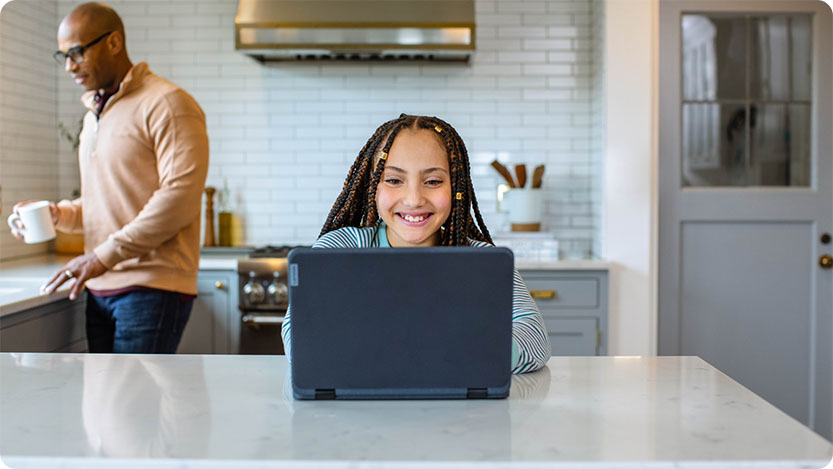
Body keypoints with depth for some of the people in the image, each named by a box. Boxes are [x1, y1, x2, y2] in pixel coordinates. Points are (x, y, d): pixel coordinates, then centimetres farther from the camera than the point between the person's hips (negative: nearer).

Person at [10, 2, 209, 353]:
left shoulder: (166, 104, -8)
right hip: (100, 288, 8)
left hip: (153, 286, -8)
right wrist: (57, 215, 6)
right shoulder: (94, 114, 21)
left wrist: (104, 256, -18)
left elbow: (180, 195, -18)